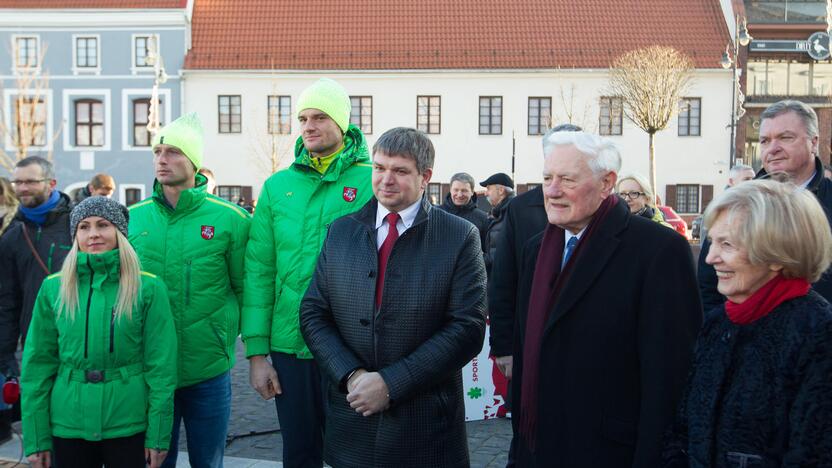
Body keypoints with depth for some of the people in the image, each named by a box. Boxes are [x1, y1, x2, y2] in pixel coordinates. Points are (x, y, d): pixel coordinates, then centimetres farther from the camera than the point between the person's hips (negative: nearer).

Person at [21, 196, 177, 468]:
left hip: (128, 425, -1)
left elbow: (161, 365, -5)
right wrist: (36, 438, 0)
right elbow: (38, 364, 3)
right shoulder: (53, 288, 1)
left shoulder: (148, 288, -4)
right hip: (68, 426, 2)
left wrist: (159, 435, -7)